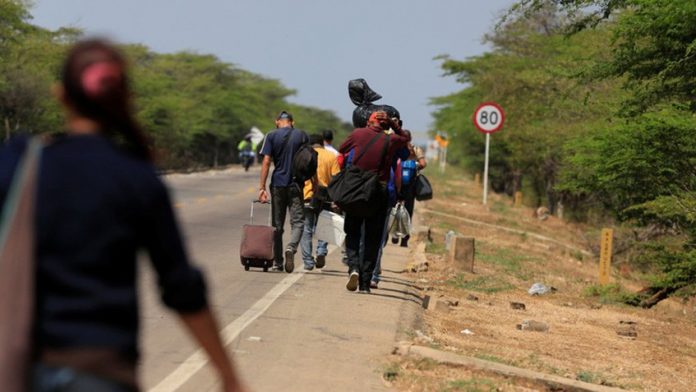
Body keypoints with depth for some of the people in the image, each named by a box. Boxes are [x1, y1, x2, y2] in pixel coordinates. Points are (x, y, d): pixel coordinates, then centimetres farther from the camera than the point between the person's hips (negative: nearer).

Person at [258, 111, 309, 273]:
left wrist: (262, 187, -6)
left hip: (278, 184, 1)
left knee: (277, 224, 9)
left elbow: (266, 162, -5)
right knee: (298, 221, 1)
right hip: (296, 184, -1)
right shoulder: (302, 135, 3)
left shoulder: (272, 136, 0)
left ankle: (277, 263, 12)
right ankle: (291, 247, -27)